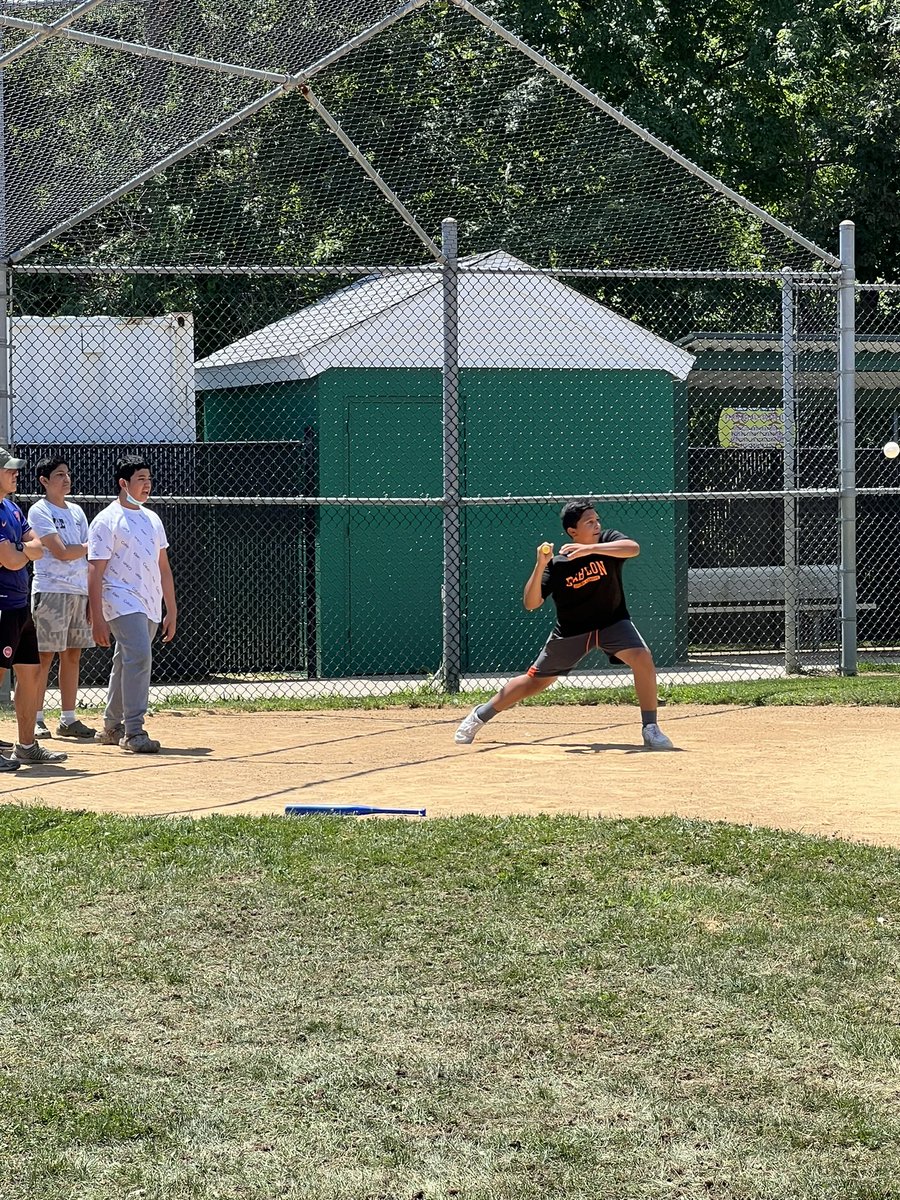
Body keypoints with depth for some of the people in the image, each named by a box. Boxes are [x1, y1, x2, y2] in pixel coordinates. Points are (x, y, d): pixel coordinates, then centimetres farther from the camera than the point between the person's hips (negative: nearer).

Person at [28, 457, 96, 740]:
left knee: (73, 655, 7)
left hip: (79, 592, 7)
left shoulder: (76, 512, 17)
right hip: (50, 591, -7)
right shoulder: (39, 511, -5)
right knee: (44, 656, -7)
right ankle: (36, 719, -3)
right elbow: (61, 552, -14)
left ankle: (68, 719, 11)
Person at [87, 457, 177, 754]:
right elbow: (95, 573, -10)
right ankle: (133, 732, -21)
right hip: (121, 602, -7)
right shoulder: (106, 521, -7)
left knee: (127, 663, 13)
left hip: (150, 606, 7)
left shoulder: (152, 519, 16)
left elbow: (163, 568, 20)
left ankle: (112, 728, 24)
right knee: (139, 655, -21)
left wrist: (171, 610, 16)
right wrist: (97, 618, -16)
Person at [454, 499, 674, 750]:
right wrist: (540, 566, -33)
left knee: (642, 658, -26)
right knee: (536, 682, 7)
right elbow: (530, 604, -20)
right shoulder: (557, 564, -16)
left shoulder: (607, 541, -15)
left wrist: (591, 549, -46)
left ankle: (650, 729, -14)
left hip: (612, 622, 0)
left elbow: (633, 548, -37)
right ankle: (480, 715, 28)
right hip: (571, 632, 0)